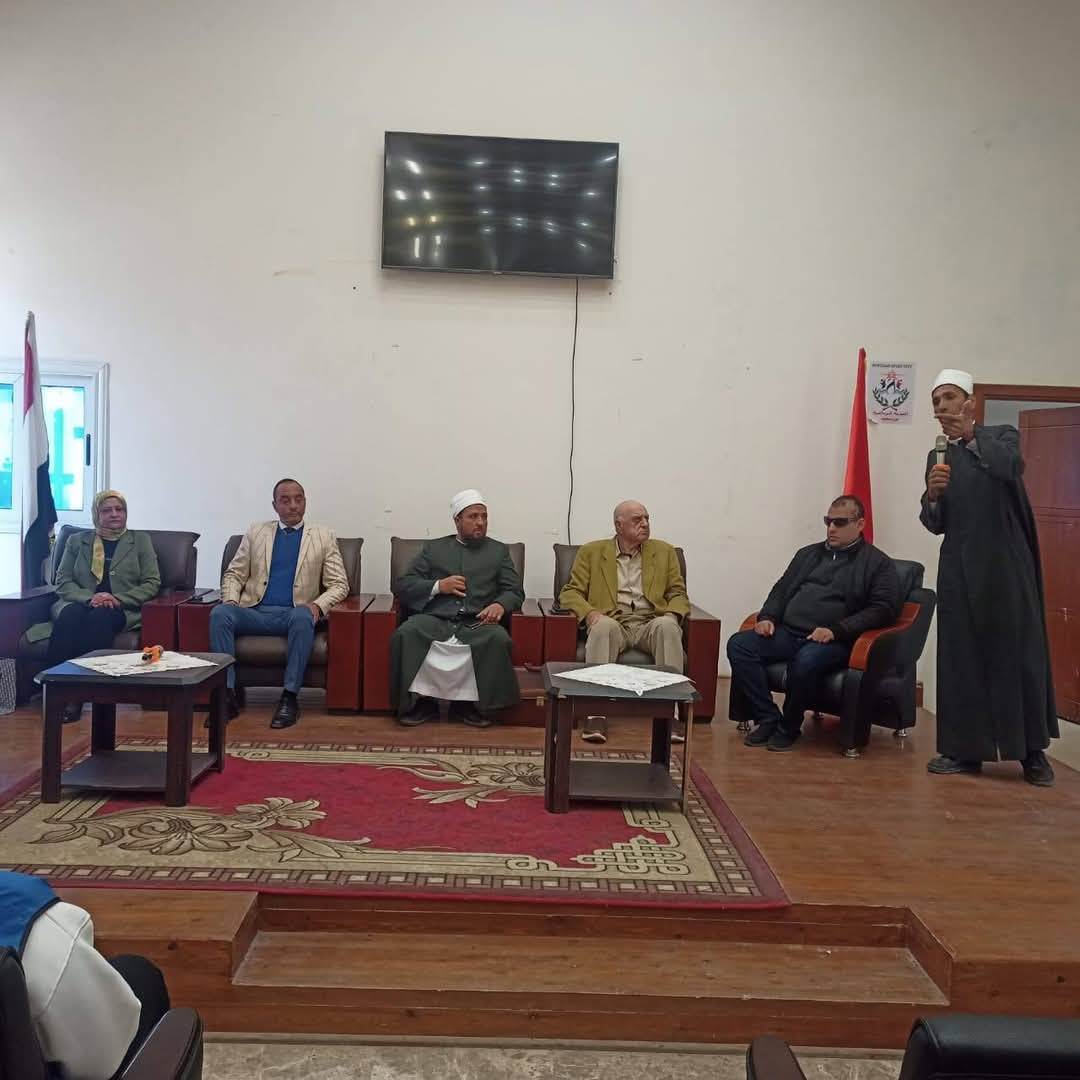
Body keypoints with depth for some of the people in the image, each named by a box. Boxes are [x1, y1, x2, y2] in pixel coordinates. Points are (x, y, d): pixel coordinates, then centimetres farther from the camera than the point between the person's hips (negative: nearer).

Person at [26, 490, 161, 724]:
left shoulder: (141, 541, 15)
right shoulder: (76, 541, 20)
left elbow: (152, 583, 6)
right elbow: (63, 582, 10)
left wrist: (117, 598, -10)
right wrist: (90, 597, -10)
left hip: (122, 609, -1)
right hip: (81, 603, 2)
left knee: (99, 617, -36)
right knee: (70, 615, -35)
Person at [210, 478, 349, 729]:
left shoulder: (324, 536, 11)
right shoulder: (256, 531, 17)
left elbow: (339, 585, 7)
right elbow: (233, 573, 16)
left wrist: (318, 604, -14)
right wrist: (231, 600, -6)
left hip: (294, 613, -2)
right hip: (255, 612, 2)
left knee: (303, 617, -37)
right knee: (219, 614, -28)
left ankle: (289, 697, -29)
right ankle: (227, 694, -24)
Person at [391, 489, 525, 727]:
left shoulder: (499, 550, 23)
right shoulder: (433, 548, 22)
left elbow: (515, 591, 13)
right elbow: (400, 585, 15)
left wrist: (500, 605, -12)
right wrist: (437, 586, -3)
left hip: (477, 622, 0)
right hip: (436, 619, 0)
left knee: (498, 639, -34)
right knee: (406, 634, -32)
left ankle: (474, 705, -15)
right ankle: (418, 702, -15)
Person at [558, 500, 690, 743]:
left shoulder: (664, 551, 18)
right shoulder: (591, 552, 13)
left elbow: (678, 593, 16)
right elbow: (570, 592, 8)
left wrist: (672, 615, -7)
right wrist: (589, 613, -13)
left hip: (650, 623, 2)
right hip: (612, 622, -1)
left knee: (667, 626, -33)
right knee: (604, 626, -37)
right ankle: (597, 712, -40)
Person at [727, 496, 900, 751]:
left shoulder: (878, 563, 7)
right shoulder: (809, 554, 25)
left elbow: (883, 609, -5)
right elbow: (781, 590, 28)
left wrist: (836, 630, -17)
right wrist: (768, 617, 5)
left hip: (834, 641, -5)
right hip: (787, 633, 6)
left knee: (806, 660, -39)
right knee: (739, 644, -19)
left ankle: (789, 728, -13)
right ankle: (768, 719, -13)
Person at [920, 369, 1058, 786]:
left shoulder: (1001, 436, 4)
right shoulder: (938, 457, 13)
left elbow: (1013, 466, -20)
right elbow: (936, 525, 8)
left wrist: (971, 437, -32)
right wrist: (932, 496, -12)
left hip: (1006, 564, -3)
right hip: (959, 569, 3)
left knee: (1018, 654, -1)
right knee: (959, 657, 2)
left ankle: (1032, 751, 10)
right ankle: (965, 749, 8)